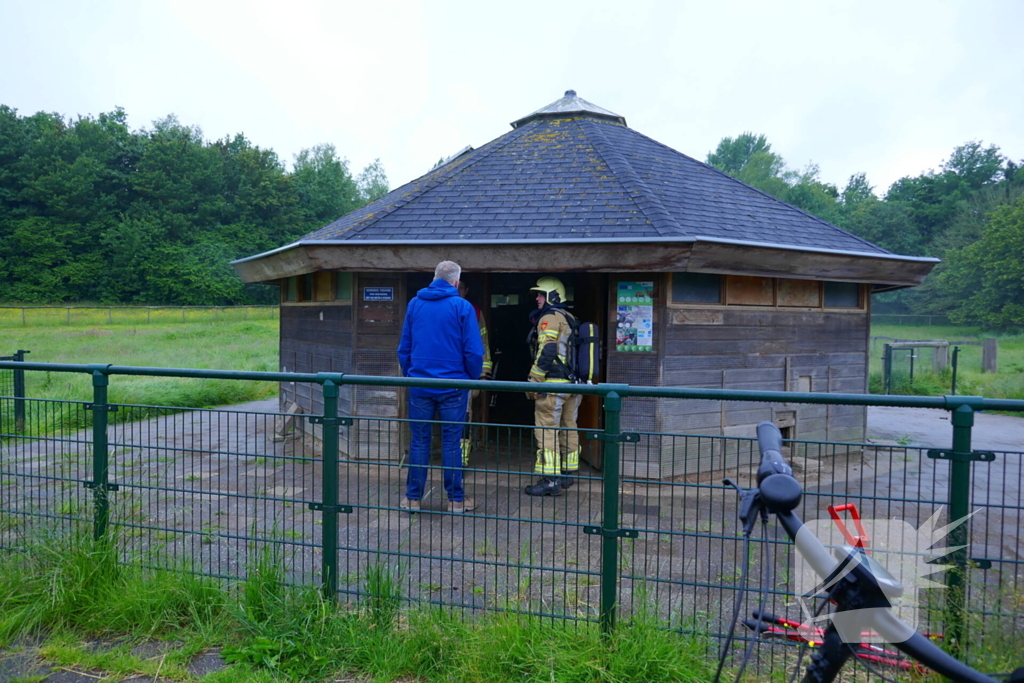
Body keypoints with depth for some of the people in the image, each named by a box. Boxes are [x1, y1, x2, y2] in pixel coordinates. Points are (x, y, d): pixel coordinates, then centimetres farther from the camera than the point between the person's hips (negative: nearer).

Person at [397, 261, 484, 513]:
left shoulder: (414, 304, 6)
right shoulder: (462, 307, -6)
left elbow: (404, 348, 11)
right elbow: (473, 351, -8)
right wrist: (473, 378, 6)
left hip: (419, 385, 3)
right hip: (453, 386, -3)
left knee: (419, 442, 10)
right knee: (451, 443, 5)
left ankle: (413, 497, 16)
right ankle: (456, 499, 13)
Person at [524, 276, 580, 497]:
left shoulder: (549, 318, -9)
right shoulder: (570, 319, 18)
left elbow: (546, 352, -19)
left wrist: (533, 381, -15)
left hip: (553, 383, -9)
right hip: (572, 383, 9)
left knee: (547, 431, -7)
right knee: (568, 428, 15)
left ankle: (550, 480, -9)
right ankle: (567, 474, 24)